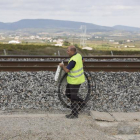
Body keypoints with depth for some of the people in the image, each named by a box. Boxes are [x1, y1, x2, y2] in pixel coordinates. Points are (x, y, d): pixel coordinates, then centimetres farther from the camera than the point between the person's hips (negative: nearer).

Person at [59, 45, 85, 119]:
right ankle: (80, 102, 29)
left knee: (73, 97, 0)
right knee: (68, 93, 19)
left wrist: (62, 65, -6)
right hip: (72, 80, 10)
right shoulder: (78, 55, 2)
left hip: (75, 81, -10)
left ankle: (74, 114, 11)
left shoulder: (73, 60, -27)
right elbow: (82, 61, 24)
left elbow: (67, 70, -25)